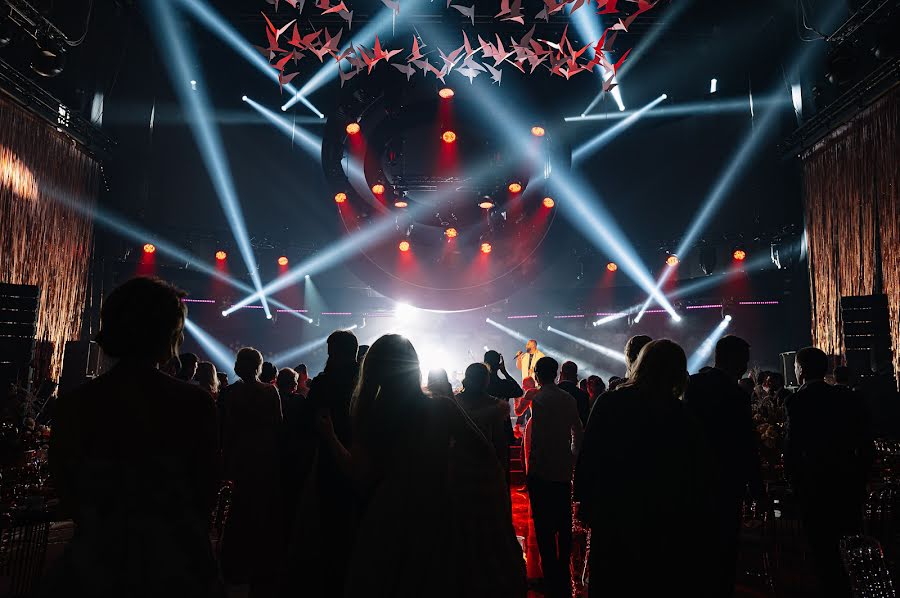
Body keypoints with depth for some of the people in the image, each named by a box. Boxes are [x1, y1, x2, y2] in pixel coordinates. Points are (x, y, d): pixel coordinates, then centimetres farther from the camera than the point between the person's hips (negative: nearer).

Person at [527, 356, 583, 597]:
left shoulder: (538, 398, -13)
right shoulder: (568, 399, 6)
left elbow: (537, 436, -19)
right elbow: (577, 431, 12)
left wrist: (532, 462, -11)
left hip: (541, 470, -6)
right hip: (564, 469, 7)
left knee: (544, 524, 1)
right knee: (564, 522, 16)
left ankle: (551, 576, 4)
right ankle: (564, 574, 27)